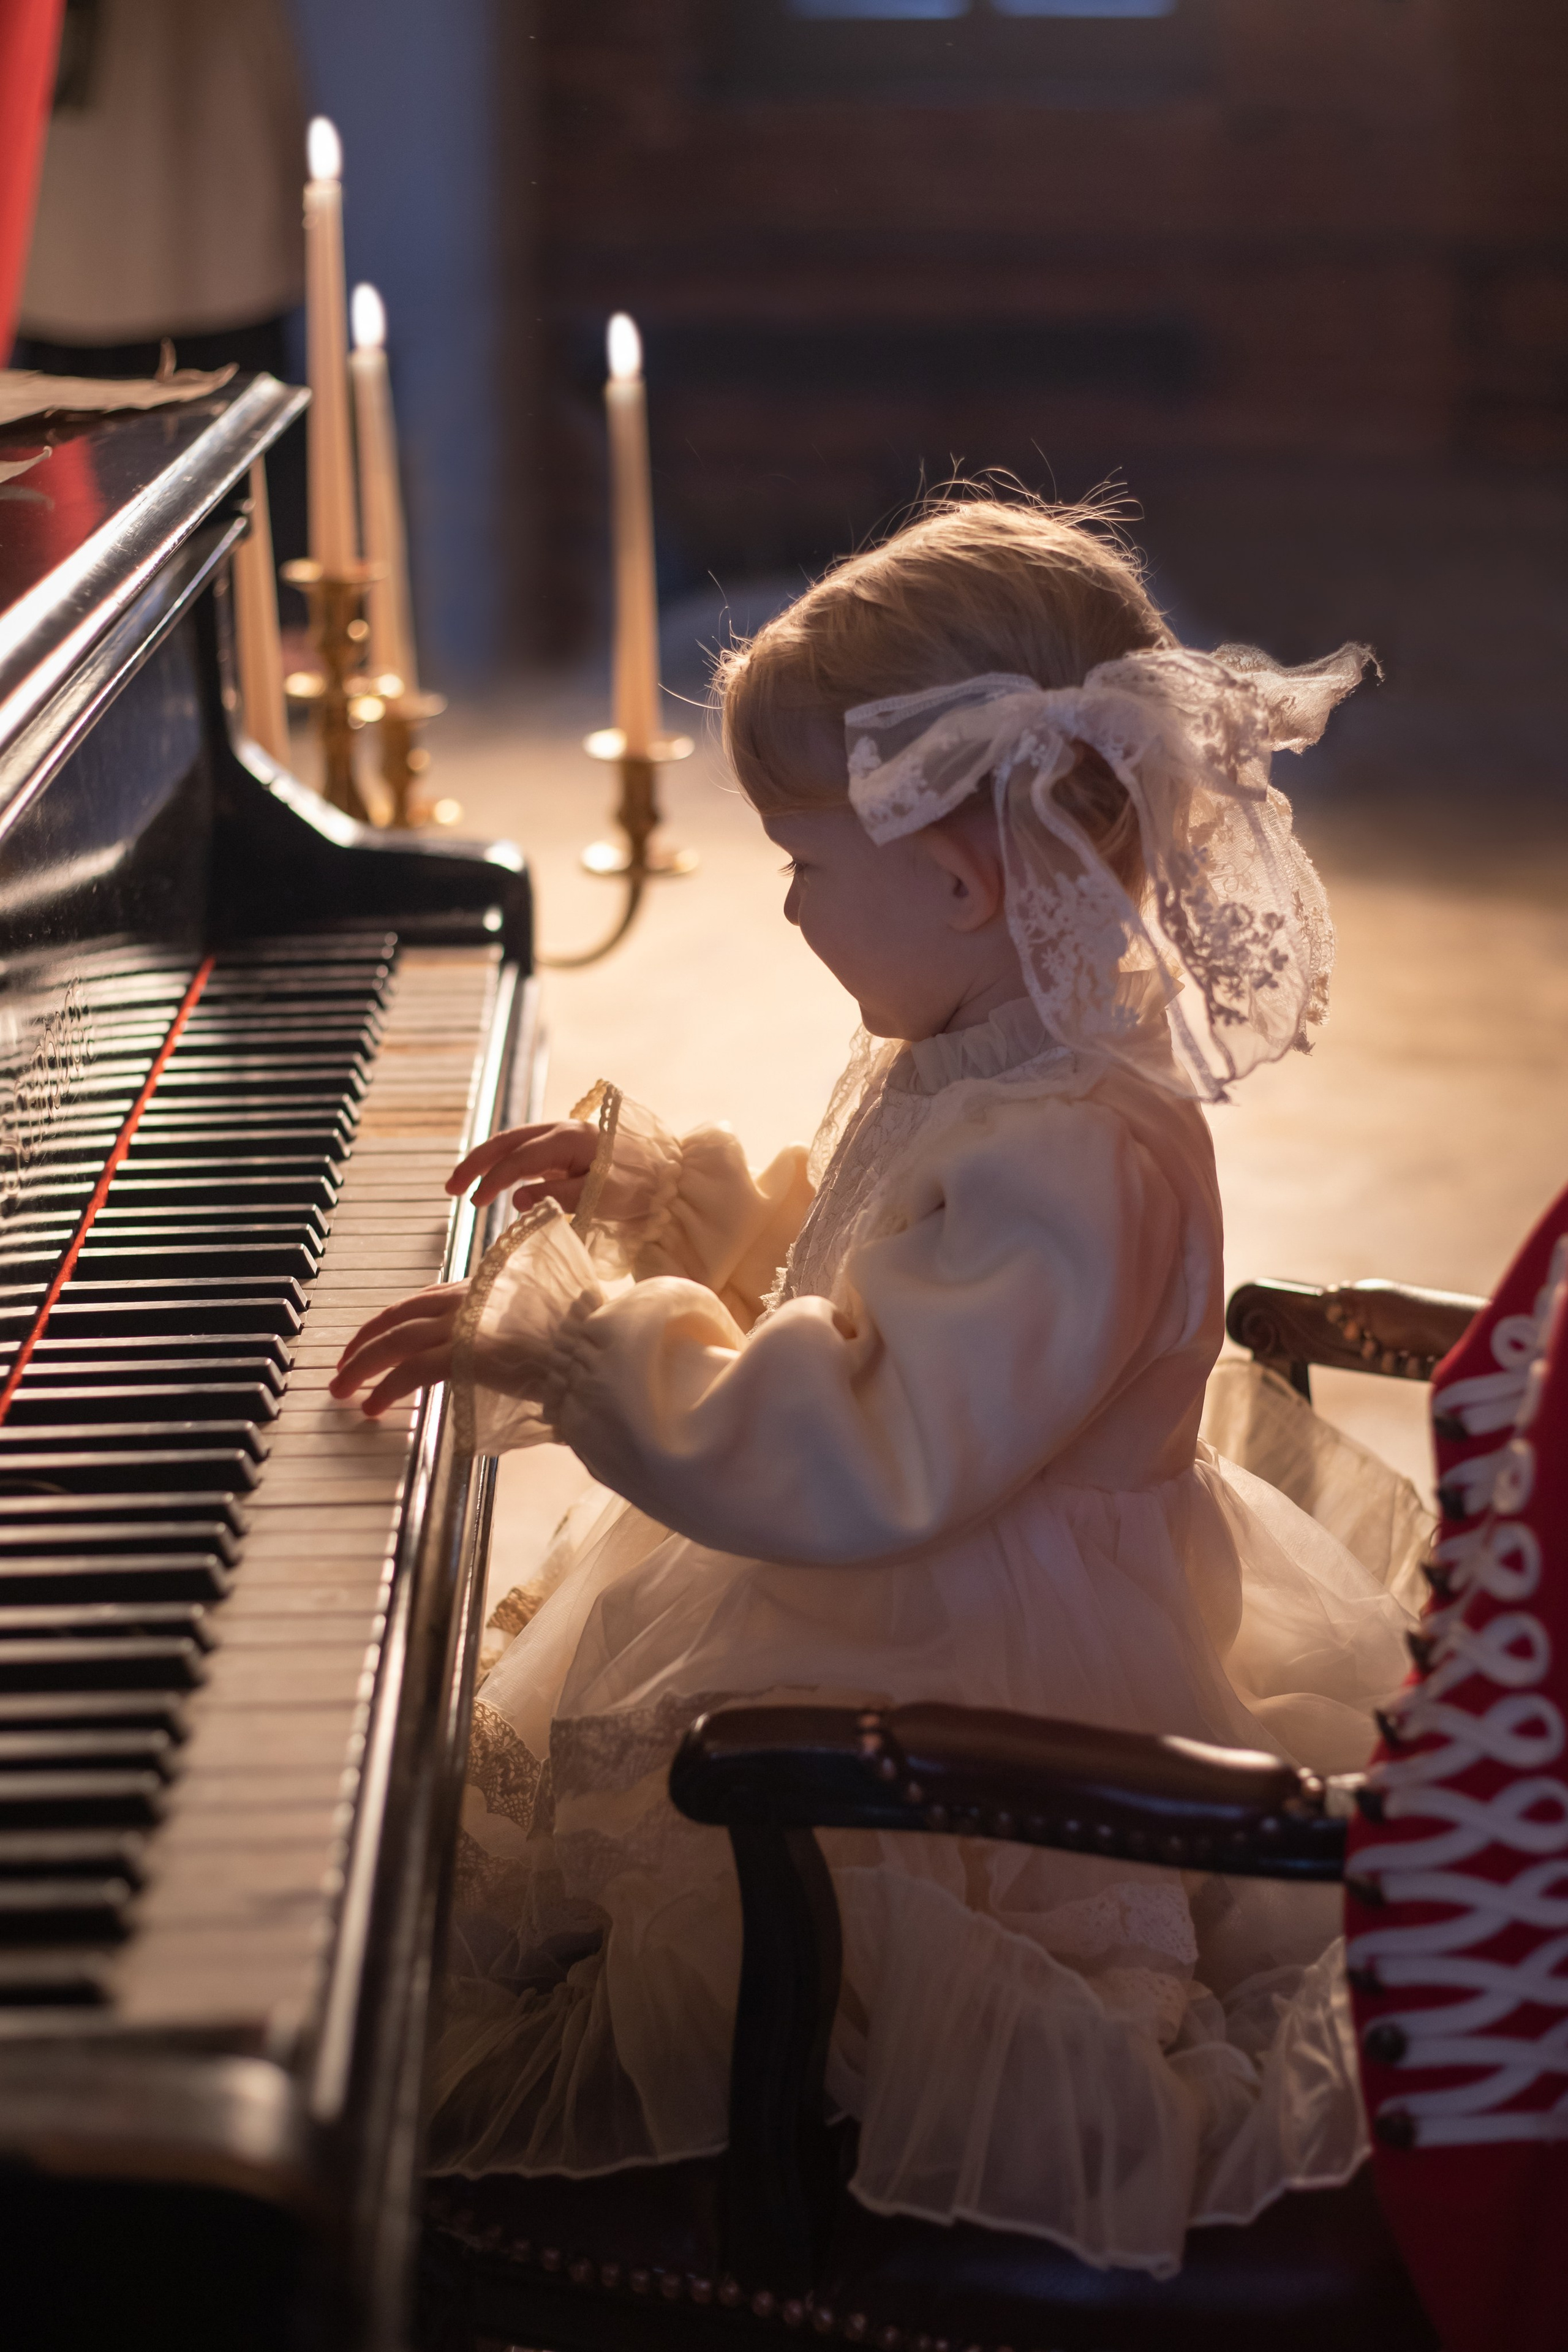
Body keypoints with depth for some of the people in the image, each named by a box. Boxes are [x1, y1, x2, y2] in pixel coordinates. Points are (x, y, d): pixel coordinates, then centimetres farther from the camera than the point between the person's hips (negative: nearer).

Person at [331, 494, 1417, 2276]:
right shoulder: (969, 1059, 3)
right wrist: (636, 1175, 14)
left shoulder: (1071, 1162, -31)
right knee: (499, 1768, 19)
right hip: (891, 1610, 11)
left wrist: (563, 1335, -33)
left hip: (973, 1702, -11)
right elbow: (823, 1275, 21)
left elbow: (850, 1470, -37)